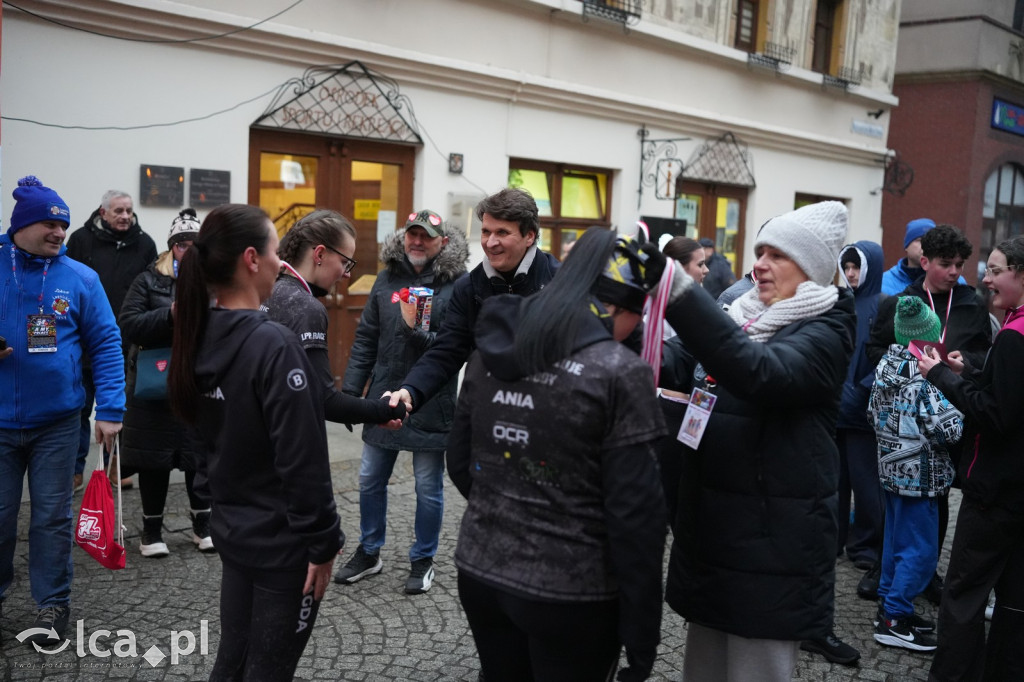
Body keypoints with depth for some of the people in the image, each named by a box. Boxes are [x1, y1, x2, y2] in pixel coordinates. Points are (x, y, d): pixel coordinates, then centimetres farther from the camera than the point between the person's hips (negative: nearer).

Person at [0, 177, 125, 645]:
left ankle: (53, 603, 23)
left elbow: (106, 346, -2)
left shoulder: (80, 278, -2)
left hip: (56, 422, 0)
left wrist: (109, 411, -9)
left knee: (52, 517, 9)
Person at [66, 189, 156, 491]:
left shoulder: (144, 244, 3)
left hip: (126, 344, 1)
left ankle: (115, 467, 24)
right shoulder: (81, 239, -1)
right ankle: (75, 470, 18)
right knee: (80, 407, 7)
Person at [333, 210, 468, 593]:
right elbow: (365, 339, 8)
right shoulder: (387, 279, 5)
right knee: (370, 481, 16)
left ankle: (423, 560, 28)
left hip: (430, 407, -5)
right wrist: (350, 390, 5)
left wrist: (417, 332, -28)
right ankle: (369, 553, 35)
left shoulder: (457, 286, -10)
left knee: (428, 489, 9)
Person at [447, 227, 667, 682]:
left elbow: (459, 462, 11)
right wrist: (641, 633, -8)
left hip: (480, 571, 6)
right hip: (569, 592, -5)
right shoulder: (619, 373, -15)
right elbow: (633, 514, -16)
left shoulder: (490, 351, 3)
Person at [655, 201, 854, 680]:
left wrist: (681, 293, -41)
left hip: (771, 547, -7)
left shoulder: (824, 334, -11)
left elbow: (760, 373, -33)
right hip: (712, 532, 7)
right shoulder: (743, 315, 12)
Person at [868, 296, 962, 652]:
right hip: (919, 472, -8)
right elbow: (946, 429, -22)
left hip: (891, 465, 8)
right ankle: (893, 619, 6)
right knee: (920, 550, 1)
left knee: (896, 540, 18)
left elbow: (873, 411, 13)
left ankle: (890, 604, 28)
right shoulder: (928, 374, -20)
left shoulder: (888, 364, 4)